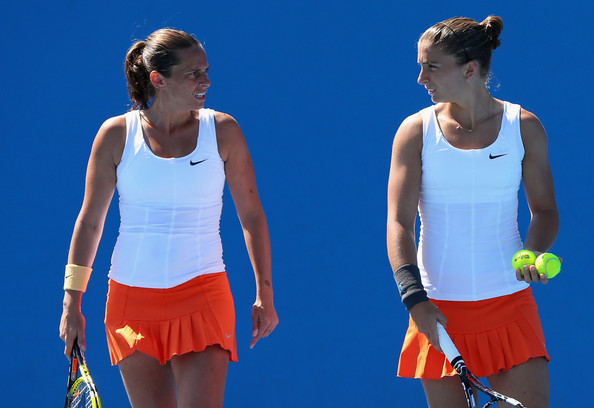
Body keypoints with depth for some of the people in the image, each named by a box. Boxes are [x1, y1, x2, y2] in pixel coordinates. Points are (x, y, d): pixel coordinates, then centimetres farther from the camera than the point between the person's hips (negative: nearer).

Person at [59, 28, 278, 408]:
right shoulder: (117, 134, 0)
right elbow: (89, 222, 5)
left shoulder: (223, 130, 0)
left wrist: (265, 294, 5)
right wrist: (72, 304, 3)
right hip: (131, 298, 1)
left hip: (201, 295, -1)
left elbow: (252, 216, 7)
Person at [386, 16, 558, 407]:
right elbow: (399, 222, -6)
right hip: (438, 309, 0)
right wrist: (414, 297, -19)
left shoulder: (525, 127, 2)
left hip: (509, 303, 0)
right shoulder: (416, 132, 0)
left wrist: (534, 252, -13)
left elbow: (544, 210, 10)